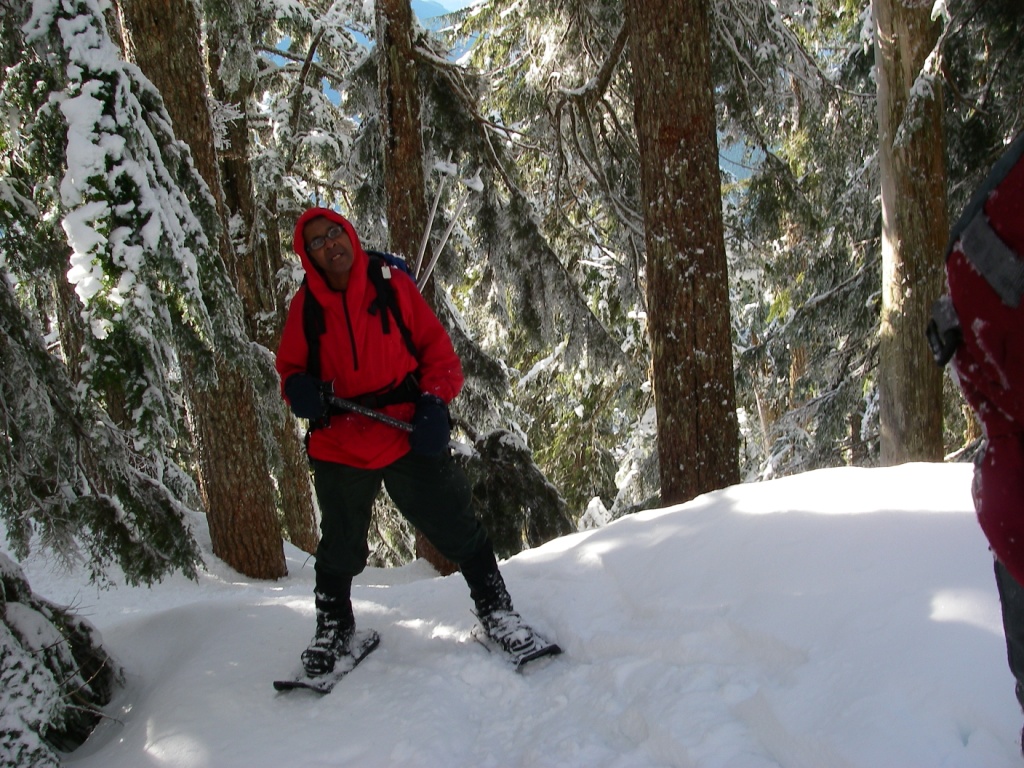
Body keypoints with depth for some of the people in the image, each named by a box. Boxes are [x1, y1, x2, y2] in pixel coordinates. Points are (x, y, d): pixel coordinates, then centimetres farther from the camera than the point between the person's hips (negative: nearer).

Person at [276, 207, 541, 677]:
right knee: (339, 547, 16)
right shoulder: (305, 305, 1)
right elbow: (291, 365, 10)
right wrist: (299, 389, -13)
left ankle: (495, 608, 22)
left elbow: (436, 346, 1)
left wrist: (435, 400, -13)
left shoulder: (393, 285, -2)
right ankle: (332, 628, 38)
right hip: (339, 443, 2)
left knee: (456, 527, 2)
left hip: (410, 437, -2)